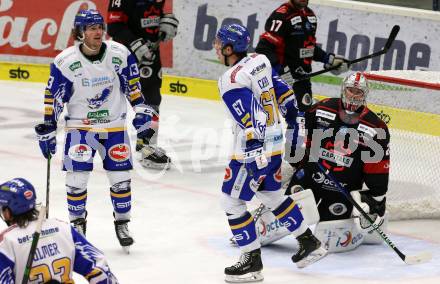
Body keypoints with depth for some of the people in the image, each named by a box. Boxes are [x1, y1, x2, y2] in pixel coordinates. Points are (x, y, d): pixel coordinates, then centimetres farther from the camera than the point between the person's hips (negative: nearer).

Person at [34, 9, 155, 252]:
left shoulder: (120, 54, -10)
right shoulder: (65, 62, -15)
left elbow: (132, 84, 5)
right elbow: (53, 97, -6)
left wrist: (141, 110, 1)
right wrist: (47, 128, -7)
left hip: (114, 125, 2)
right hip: (80, 125, -2)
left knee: (120, 178, 3)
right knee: (77, 177, -8)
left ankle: (122, 224, 22)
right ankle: (77, 223, 12)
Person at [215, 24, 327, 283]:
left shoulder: (231, 81, -22)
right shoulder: (260, 60, 3)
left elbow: (251, 124, -27)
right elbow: (283, 91, 13)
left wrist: (256, 162, -27)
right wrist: (296, 118, 25)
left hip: (254, 148, -9)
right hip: (275, 142, 9)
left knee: (232, 201, 2)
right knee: (272, 194, 25)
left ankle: (252, 261, 6)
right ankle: (309, 242, 33)